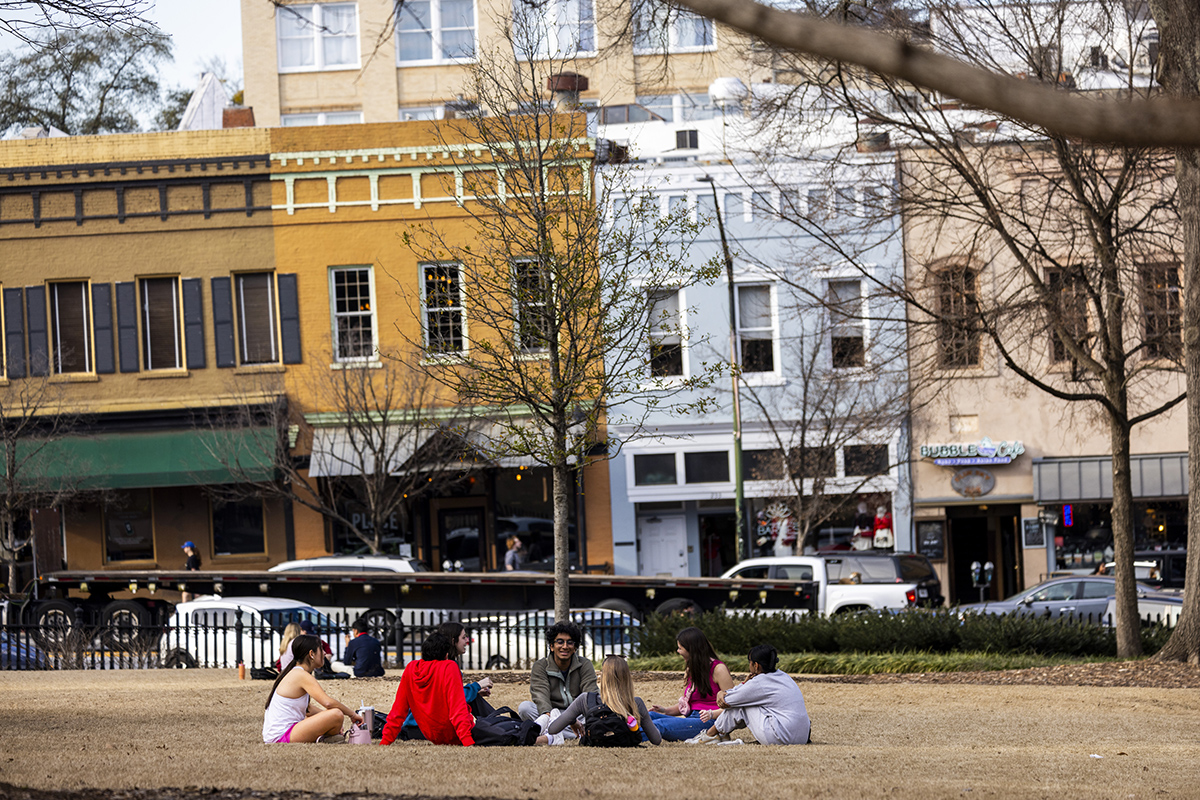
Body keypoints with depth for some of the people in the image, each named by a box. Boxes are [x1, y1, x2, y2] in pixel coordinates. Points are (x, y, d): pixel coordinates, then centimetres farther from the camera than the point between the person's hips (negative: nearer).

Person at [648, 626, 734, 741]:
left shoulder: (718, 669, -4)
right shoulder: (691, 670, 22)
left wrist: (712, 714, -25)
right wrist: (666, 710, 10)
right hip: (691, 718, 8)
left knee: (660, 724, -31)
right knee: (651, 716, -17)